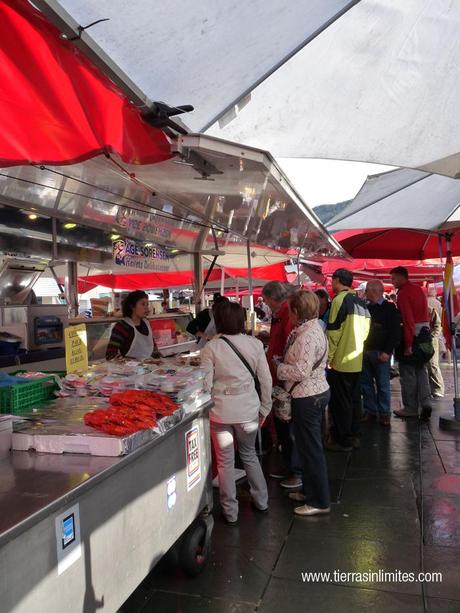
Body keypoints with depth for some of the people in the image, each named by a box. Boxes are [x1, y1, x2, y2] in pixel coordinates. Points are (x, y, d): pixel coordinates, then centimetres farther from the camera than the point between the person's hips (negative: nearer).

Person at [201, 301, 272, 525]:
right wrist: (264, 408, 11)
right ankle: (261, 501, 35)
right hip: (248, 409, 3)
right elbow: (266, 379, -1)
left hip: (221, 411, -2)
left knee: (225, 462, 12)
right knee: (249, 455, 24)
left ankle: (230, 512, 23)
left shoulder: (211, 348, -11)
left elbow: (206, 384, -9)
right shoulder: (255, 344, -4)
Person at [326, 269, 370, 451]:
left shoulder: (340, 300, -14)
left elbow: (333, 332, -17)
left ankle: (343, 441, 9)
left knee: (340, 402, 1)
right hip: (357, 361, 8)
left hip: (340, 361, -8)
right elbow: (365, 330, 12)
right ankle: (353, 435, 25)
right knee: (354, 399, 15)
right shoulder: (361, 302, 9)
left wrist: (328, 357, -11)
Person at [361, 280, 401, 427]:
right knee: (366, 383, 8)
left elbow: (395, 332, -9)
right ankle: (370, 411, 17)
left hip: (380, 352, -6)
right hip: (365, 351, 6)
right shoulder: (366, 307, 12)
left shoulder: (390, 308, -4)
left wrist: (387, 352, -16)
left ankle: (384, 413, 12)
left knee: (382, 384, 2)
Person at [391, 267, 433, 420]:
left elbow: (408, 318, -19)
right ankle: (426, 403, 6)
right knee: (421, 370, 14)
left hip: (411, 334, -8)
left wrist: (408, 344, -19)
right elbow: (426, 313, 13)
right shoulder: (419, 289, 12)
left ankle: (411, 408, 9)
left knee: (408, 372, 2)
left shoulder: (403, 293, -13)